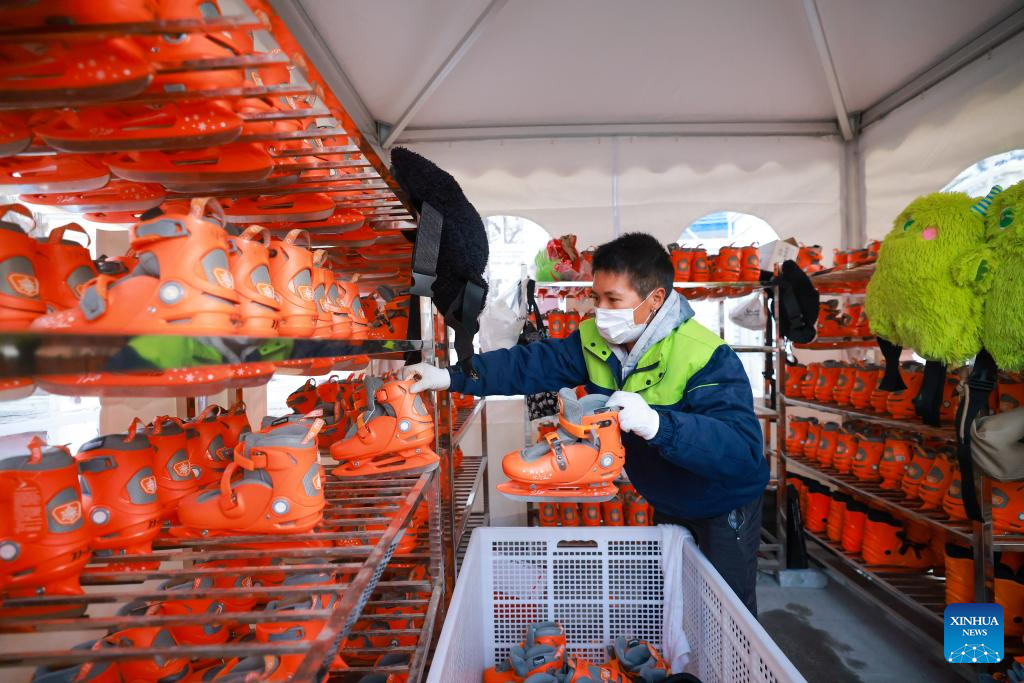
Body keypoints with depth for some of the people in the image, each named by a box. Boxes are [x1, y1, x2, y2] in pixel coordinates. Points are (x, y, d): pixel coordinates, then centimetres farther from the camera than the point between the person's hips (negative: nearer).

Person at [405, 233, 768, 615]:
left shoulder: (706, 355, -33)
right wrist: (452, 377, -25)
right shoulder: (595, 340, -14)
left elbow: (742, 448, -42)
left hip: (723, 507, -6)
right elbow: (531, 363, -16)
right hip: (666, 503, 6)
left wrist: (657, 424, -56)